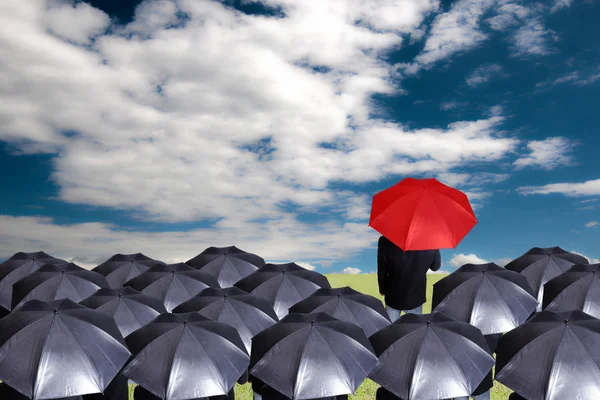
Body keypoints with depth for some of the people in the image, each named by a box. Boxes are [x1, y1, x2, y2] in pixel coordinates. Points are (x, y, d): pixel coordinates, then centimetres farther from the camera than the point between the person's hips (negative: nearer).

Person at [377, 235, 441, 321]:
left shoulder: (386, 242, -29)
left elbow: (381, 272, -12)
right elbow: (435, 267, -5)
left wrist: (382, 289, 8)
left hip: (393, 296, 0)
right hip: (415, 297, 1)